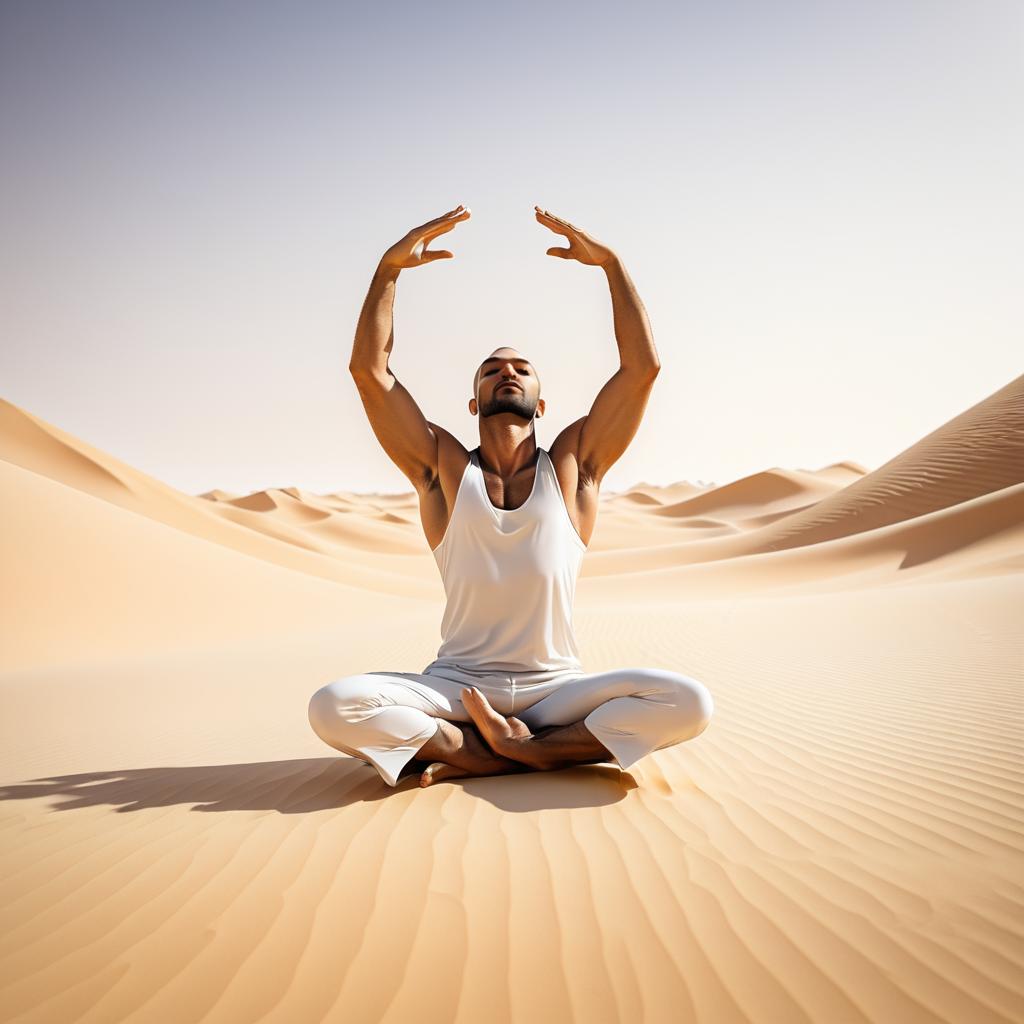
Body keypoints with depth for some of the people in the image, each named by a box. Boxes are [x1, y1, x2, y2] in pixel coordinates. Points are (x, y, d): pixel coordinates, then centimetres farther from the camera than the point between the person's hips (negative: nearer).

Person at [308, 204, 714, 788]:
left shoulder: (571, 466, 6)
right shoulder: (443, 466, 6)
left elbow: (644, 367, -2)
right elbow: (370, 369, -3)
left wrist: (610, 262, -1)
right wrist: (390, 267, -6)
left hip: (556, 687, 0)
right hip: (456, 687, 0)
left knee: (690, 704, -25)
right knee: (334, 707, -27)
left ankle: (519, 749, -15)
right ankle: (521, 751, -16)